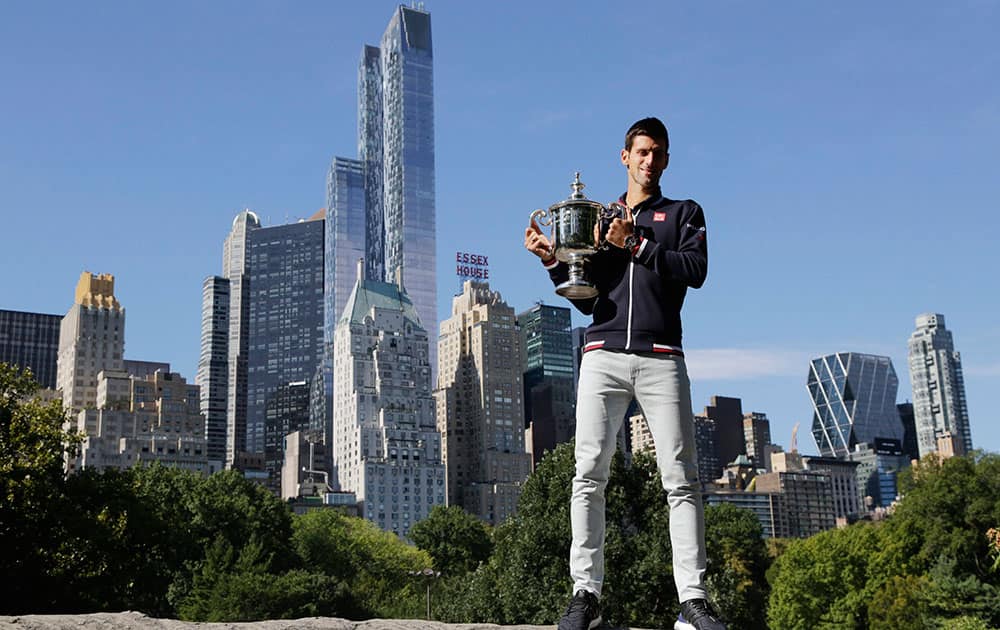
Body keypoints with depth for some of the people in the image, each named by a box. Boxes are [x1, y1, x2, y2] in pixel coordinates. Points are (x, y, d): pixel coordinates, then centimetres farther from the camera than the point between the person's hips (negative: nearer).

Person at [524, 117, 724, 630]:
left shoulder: (684, 214, 18)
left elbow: (696, 270, -2)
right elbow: (586, 300, 19)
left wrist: (636, 244, -7)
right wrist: (552, 260, 5)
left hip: (661, 359, -1)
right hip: (604, 356, 2)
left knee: (681, 478, -6)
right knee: (589, 475, -6)